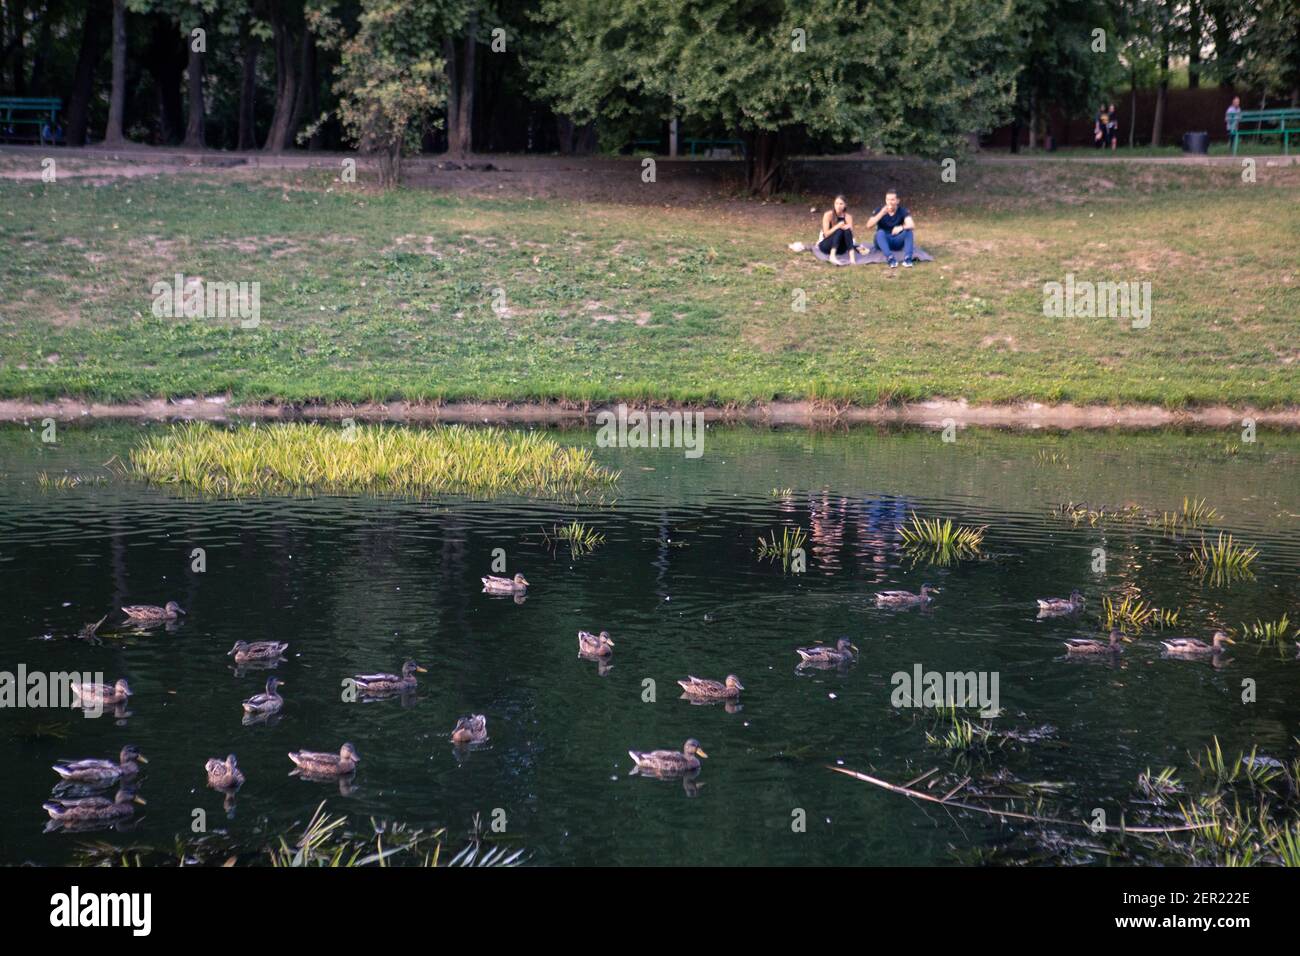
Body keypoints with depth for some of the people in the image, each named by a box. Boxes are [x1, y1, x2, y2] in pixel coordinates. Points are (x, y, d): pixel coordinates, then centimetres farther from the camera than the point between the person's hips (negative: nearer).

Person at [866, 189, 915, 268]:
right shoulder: (879, 210, -7)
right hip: (883, 242, -1)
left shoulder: (902, 211, -8)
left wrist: (901, 227, -46)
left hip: (897, 242, 1)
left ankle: (907, 259, -39)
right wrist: (881, 213, -33)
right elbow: (869, 226, -21)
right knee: (880, 232, -32)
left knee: (908, 230, -26)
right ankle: (890, 259, -50)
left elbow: (912, 225, -24)